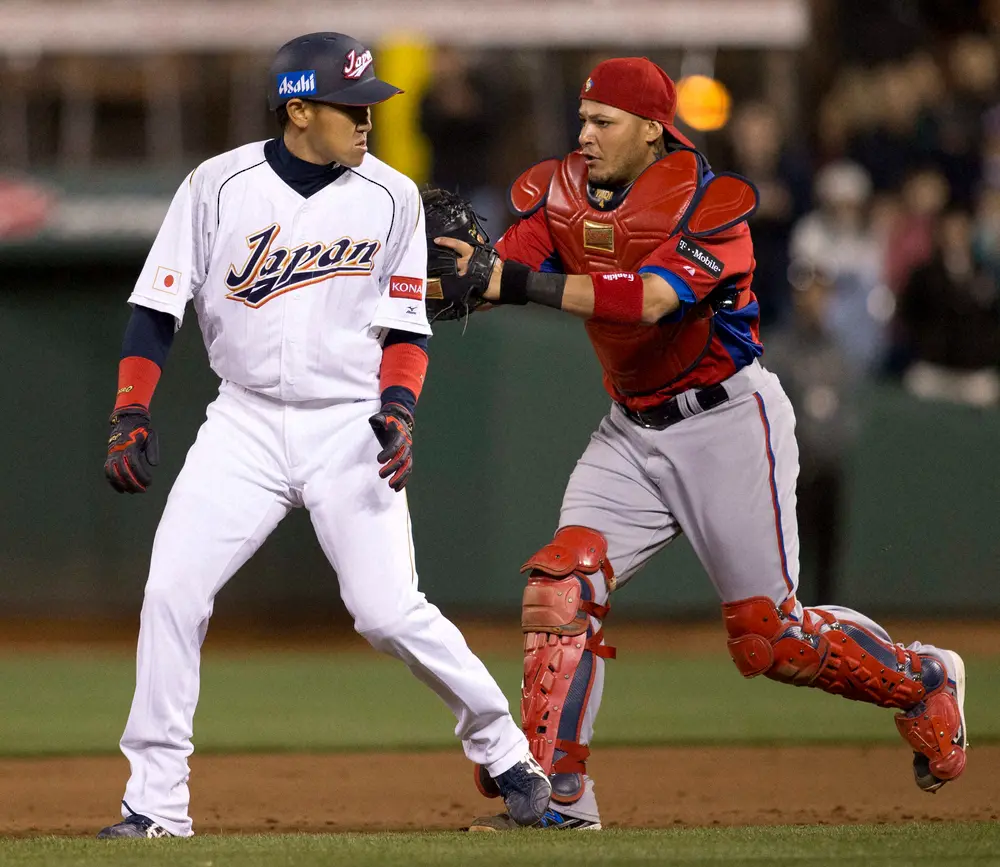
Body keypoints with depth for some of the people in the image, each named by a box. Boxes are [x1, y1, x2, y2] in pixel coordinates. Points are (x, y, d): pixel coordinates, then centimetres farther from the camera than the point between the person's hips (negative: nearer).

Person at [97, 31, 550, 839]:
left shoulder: (390, 196, 0)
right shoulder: (220, 186, -3)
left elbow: (405, 324, 5)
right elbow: (157, 306, -1)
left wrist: (399, 407, -12)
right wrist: (131, 415, -10)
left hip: (349, 430, -1)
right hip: (245, 424, 1)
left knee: (389, 612, -11)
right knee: (173, 592, -10)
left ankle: (503, 746, 11)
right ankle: (157, 800, -2)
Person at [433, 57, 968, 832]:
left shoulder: (710, 201, -19)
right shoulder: (563, 193, 0)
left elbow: (649, 300, -34)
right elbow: (510, 271, -13)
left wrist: (518, 283, -42)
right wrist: (463, 260, -37)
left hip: (727, 420, -6)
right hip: (631, 432, 6)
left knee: (768, 635, -4)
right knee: (562, 584, -13)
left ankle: (924, 682, 22)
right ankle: (557, 792, -9)